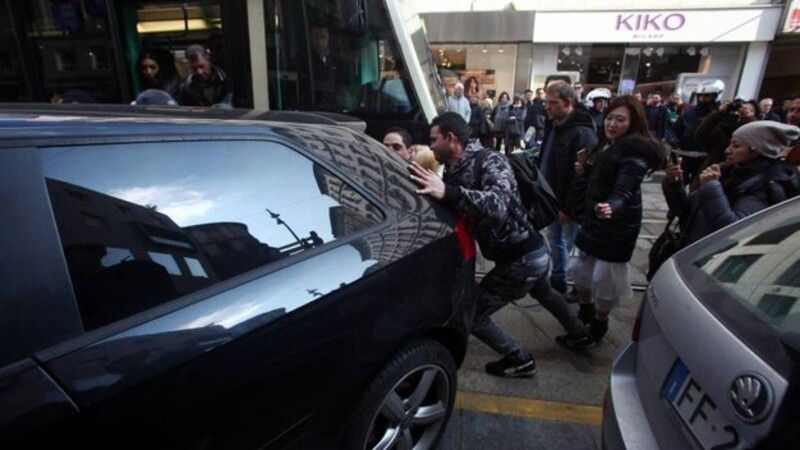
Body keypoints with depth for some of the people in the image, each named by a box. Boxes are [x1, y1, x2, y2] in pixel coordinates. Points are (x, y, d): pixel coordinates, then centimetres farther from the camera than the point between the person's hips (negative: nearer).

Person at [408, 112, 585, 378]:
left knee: (472, 315, 0)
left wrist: (448, 193, -49)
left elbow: (498, 205, -39)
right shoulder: (453, 171, 3)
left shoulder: (488, 161, -22)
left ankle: (520, 361, 20)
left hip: (521, 259, -9)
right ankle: (579, 332, 62)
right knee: (544, 294, 37)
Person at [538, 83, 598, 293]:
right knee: (555, 240, 20)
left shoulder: (582, 133, -21)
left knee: (570, 245, 5)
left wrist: (569, 207, -22)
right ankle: (557, 280, 37)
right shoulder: (556, 127, 8)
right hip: (552, 199, 9)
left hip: (570, 205, -9)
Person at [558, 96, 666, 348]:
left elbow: (624, 191, -30)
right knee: (580, 268, 19)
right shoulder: (606, 144, 8)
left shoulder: (636, 151, -19)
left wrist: (611, 208, -50)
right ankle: (585, 313, 41)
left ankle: (598, 327, 26)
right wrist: (582, 172, -5)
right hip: (593, 218, 9)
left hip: (616, 225, -8)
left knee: (605, 277, 5)